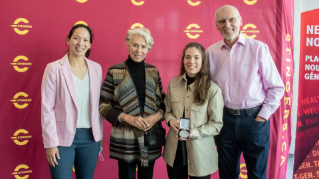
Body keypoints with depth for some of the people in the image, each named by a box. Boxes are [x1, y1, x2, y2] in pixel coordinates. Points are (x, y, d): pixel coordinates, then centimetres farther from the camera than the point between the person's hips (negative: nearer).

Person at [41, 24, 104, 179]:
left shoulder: (96, 68, 5)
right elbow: (47, 108, -6)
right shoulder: (54, 68, -5)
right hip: (63, 137, -3)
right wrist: (50, 143, -8)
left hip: (90, 137, 4)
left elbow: (99, 104, 10)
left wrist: (100, 135, 9)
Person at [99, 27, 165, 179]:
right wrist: (126, 117, -16)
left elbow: (163, 101, 13)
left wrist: (158, 115, -7)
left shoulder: (153, 71, 7)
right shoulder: (114, 71, -4)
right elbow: (103, 105, -5)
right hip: (125, 139, -3)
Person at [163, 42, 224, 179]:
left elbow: (217, 124, -9)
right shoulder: (173, 84, 0)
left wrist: (194, 132, -22)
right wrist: (170, 120, -10)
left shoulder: (213, 89, -13)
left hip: (200, 154, -3)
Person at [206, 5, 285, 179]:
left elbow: (276, 87, -3)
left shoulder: (258, 48, -5)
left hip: (254, 119, -2)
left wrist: (262, 116, -7)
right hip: (225, 118, 2)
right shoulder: (211, 52, 2)